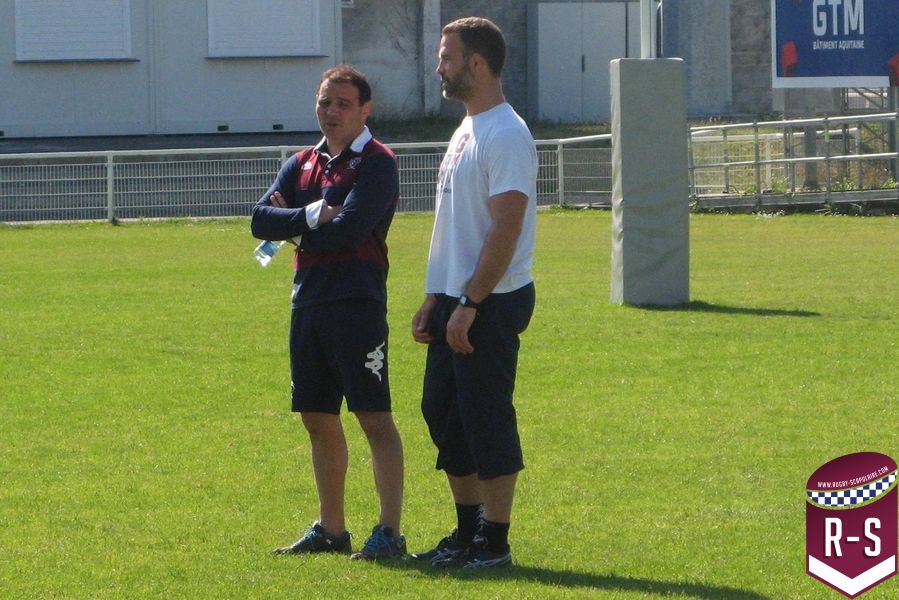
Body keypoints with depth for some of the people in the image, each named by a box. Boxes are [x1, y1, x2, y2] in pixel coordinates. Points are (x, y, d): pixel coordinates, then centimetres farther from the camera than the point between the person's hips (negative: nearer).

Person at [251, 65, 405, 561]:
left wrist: (294, 229, -2)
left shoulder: (377, 163, -5)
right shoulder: (301, 164, 16)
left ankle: (390, 531, -8)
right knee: (319, 420, 12)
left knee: (374, 417, -8)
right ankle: (330, 529, 20)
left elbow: (349, 230, -17)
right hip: (308, 298, 8)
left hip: (357, 301, -8)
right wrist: (312, 215, -12)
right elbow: (261, 220, 4)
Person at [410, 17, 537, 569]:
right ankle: (468, 531, 23)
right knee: (443, 413, 14)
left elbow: (505, 229, -22)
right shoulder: (467, 131, 16)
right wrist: (434, 299, 17)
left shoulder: (506, 135, -16)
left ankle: (495, 542, 0)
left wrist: (469, 306, -23)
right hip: (456, 300, 10)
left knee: (487, 419, -6)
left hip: (492, 302, -10)